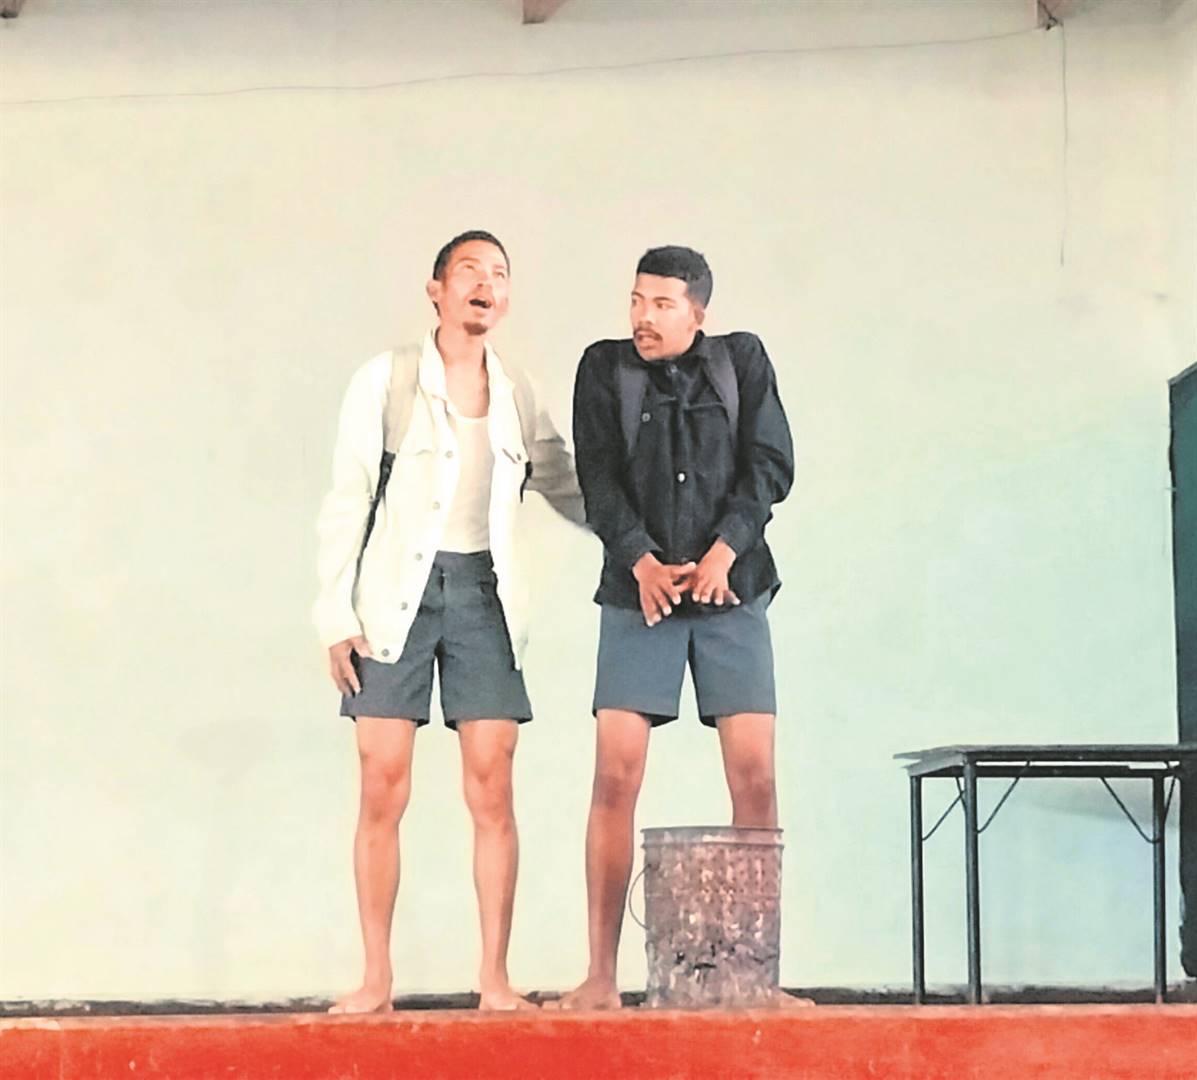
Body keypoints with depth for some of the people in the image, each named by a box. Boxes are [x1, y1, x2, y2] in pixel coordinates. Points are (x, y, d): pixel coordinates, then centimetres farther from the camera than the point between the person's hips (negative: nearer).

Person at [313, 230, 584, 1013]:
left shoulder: (518, 396, 10)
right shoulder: (386, 381, 1)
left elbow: (572, 494, 16)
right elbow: (348, 502, 0)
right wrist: (335, 614, -6)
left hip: (483, 592, 2)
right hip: (396, 591, -2)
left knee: (492, 786, -4)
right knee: (383, 787, -4)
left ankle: (495, 978, 1)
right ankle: (376, 980, 3)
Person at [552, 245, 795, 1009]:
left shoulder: (742, 361, 6)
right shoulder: (605, 368, 4)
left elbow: (771, 464, 0)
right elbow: (599, 479, -3)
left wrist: (724, 550, -14)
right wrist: (642, 562, -16)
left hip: (731, 591, 1)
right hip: (639, 595, 0)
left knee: (755, 773, -6)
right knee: (617, 773, -9)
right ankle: (601, 977, -4)